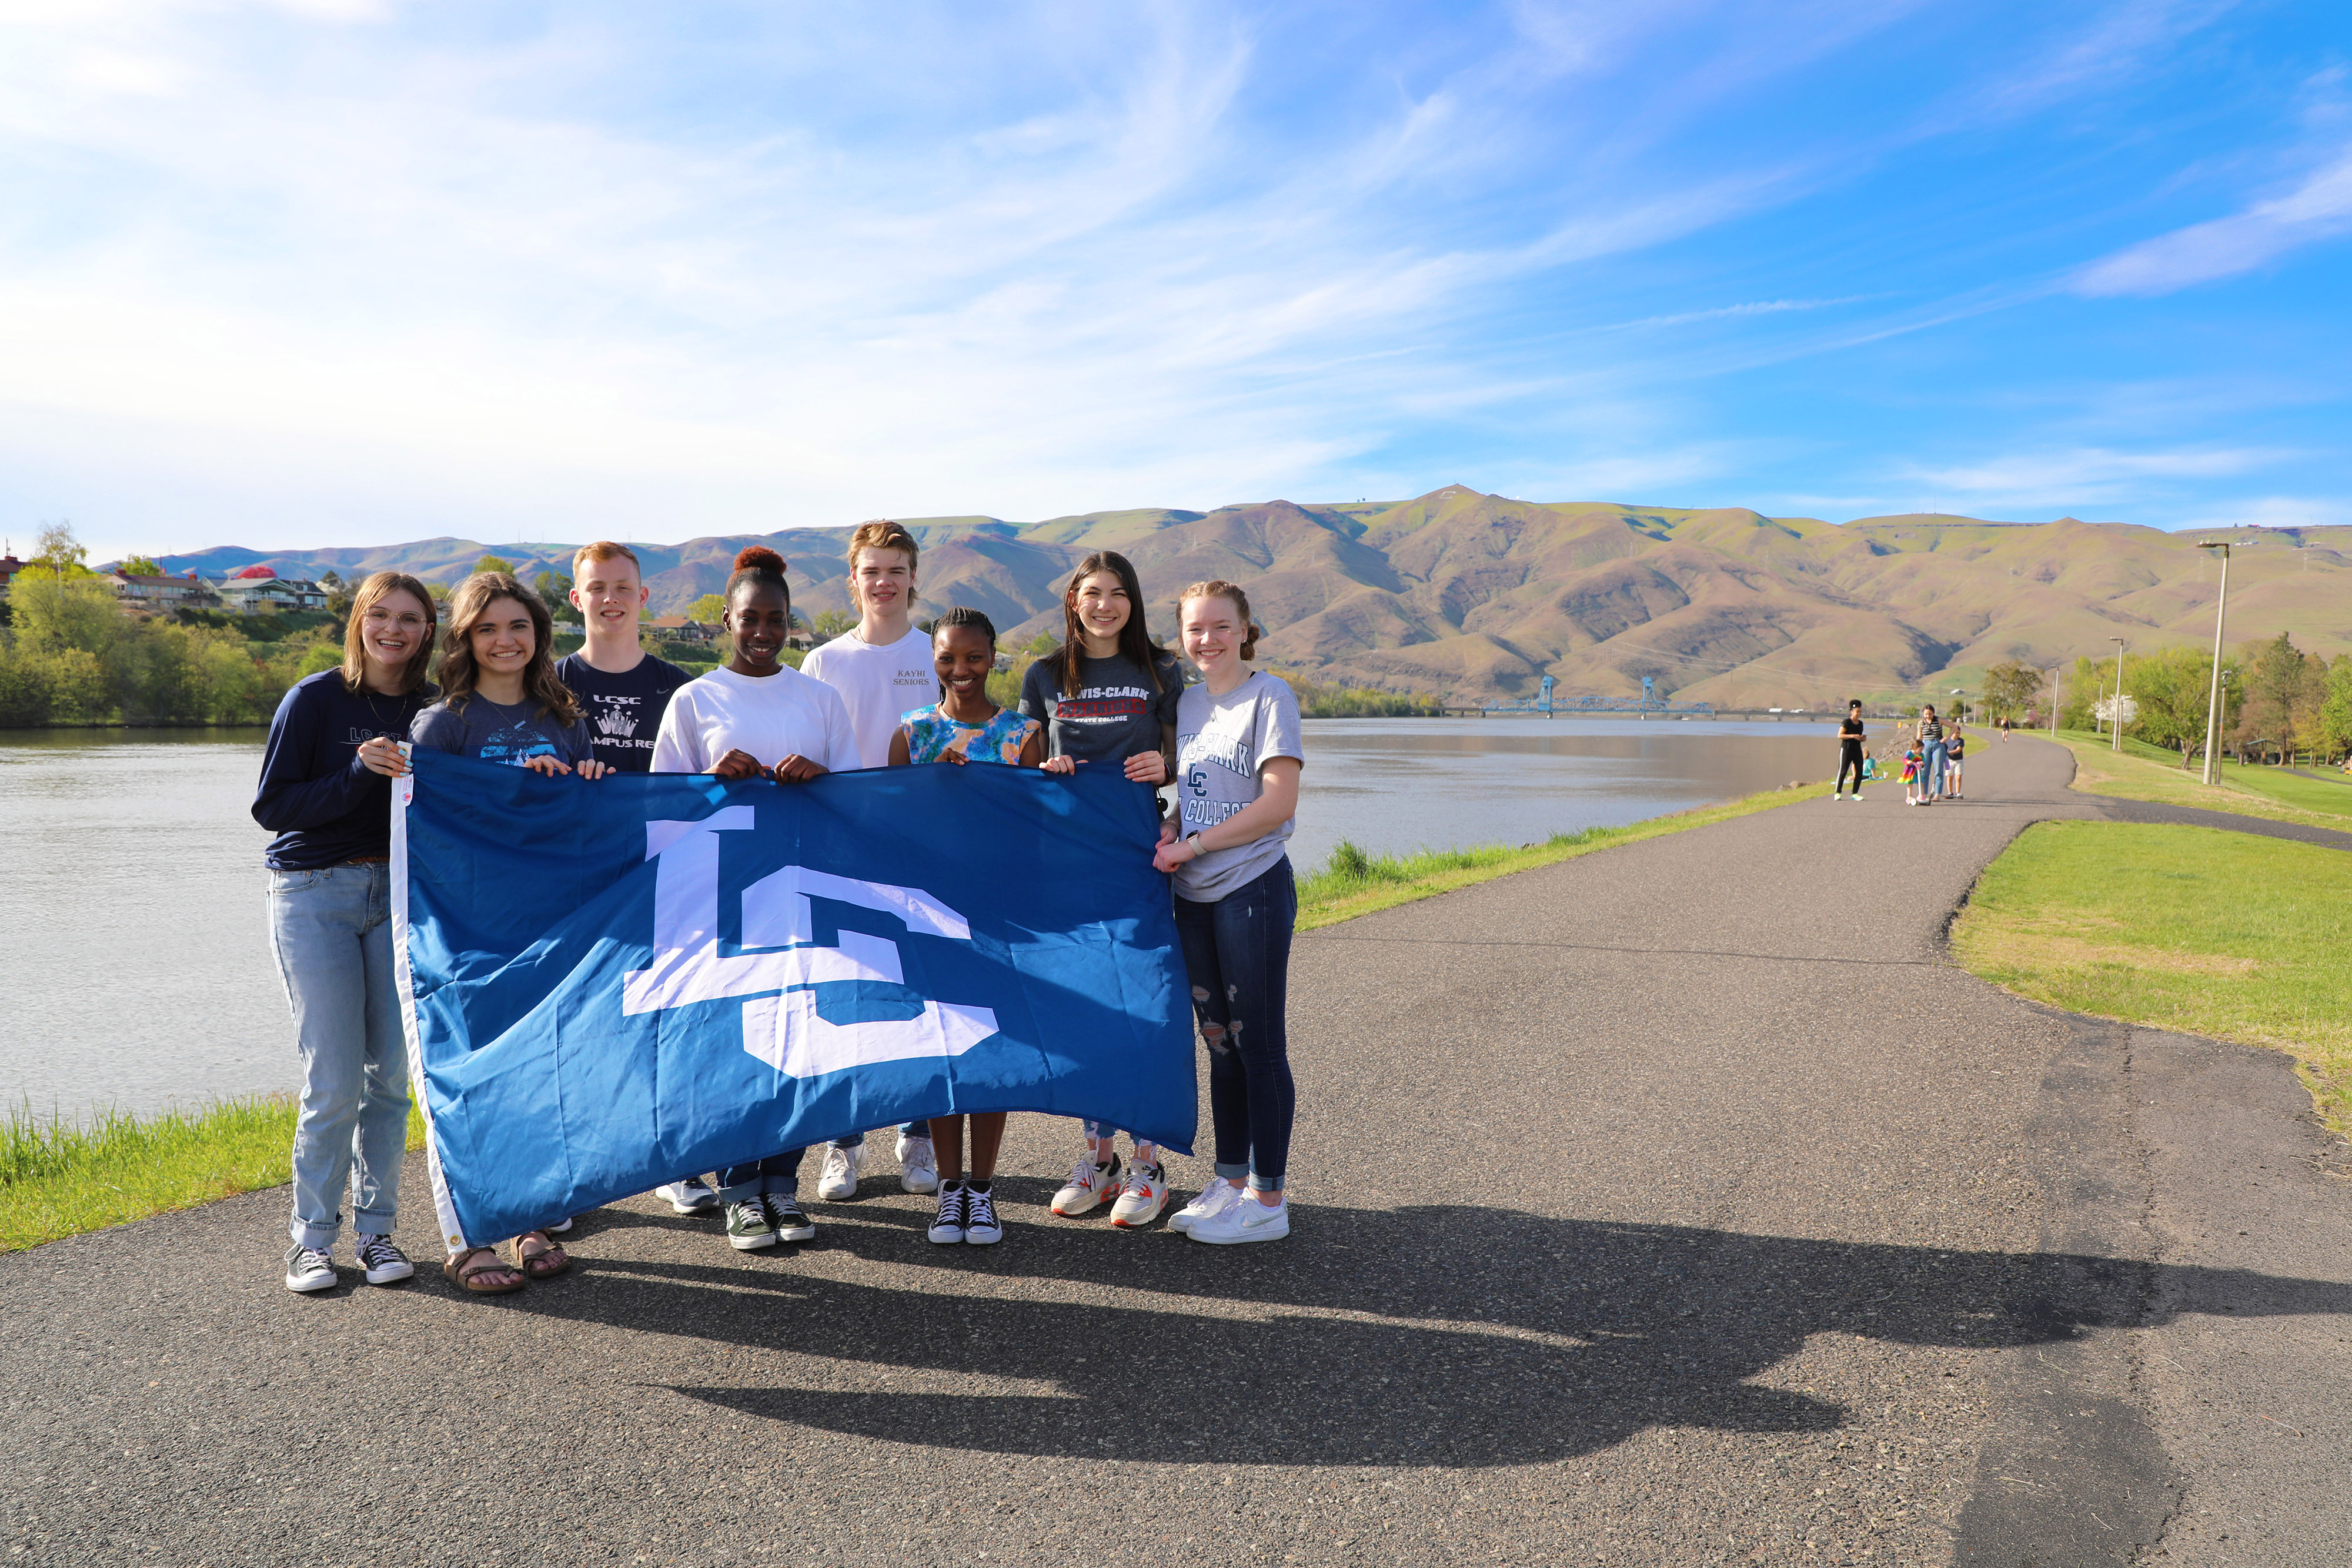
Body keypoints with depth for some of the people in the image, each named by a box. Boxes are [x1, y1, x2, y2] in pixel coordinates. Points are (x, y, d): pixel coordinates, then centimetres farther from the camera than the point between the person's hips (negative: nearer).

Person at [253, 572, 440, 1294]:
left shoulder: (433, 709, 6)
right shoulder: (315, 699, -4)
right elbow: (271, 805, -8)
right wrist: (358, 775, -20)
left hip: (396, 893, 3)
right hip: (315, 895, -3)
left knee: (390, 1073, 4)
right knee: (335, 1080, -5)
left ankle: (376, 1228, 17)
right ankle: (312, 1237, 11)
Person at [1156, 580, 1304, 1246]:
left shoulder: (1269, 696, -7)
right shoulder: (1186, 702, 13)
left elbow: (1277, 804, -15)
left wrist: (1190, 846, -13)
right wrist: (1168, 830, -2)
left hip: (1253, 889, -7)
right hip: (1194, 895, 7)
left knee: (1260, 1044, -1)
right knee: (1220, 1043, 14)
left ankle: (1269, 1200, 8)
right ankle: (1230, 1183, 25)